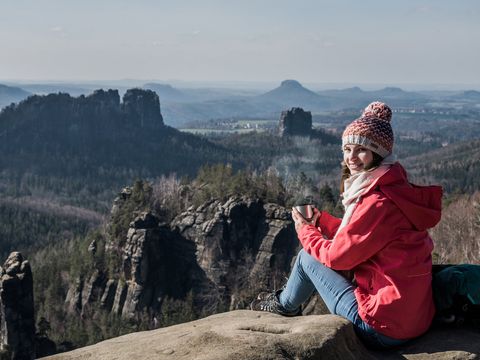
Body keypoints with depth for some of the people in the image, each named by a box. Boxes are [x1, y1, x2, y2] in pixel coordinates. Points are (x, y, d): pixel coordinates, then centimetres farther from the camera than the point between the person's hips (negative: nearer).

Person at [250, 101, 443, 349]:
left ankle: (284, 305, 32)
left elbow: (337, 256, -13)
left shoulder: (378, 203, -23)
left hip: (382, 329, -9)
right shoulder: (395, 187, 6)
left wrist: (304, 230, 4)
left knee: (308, 257, 4)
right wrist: (318, 220, 14)